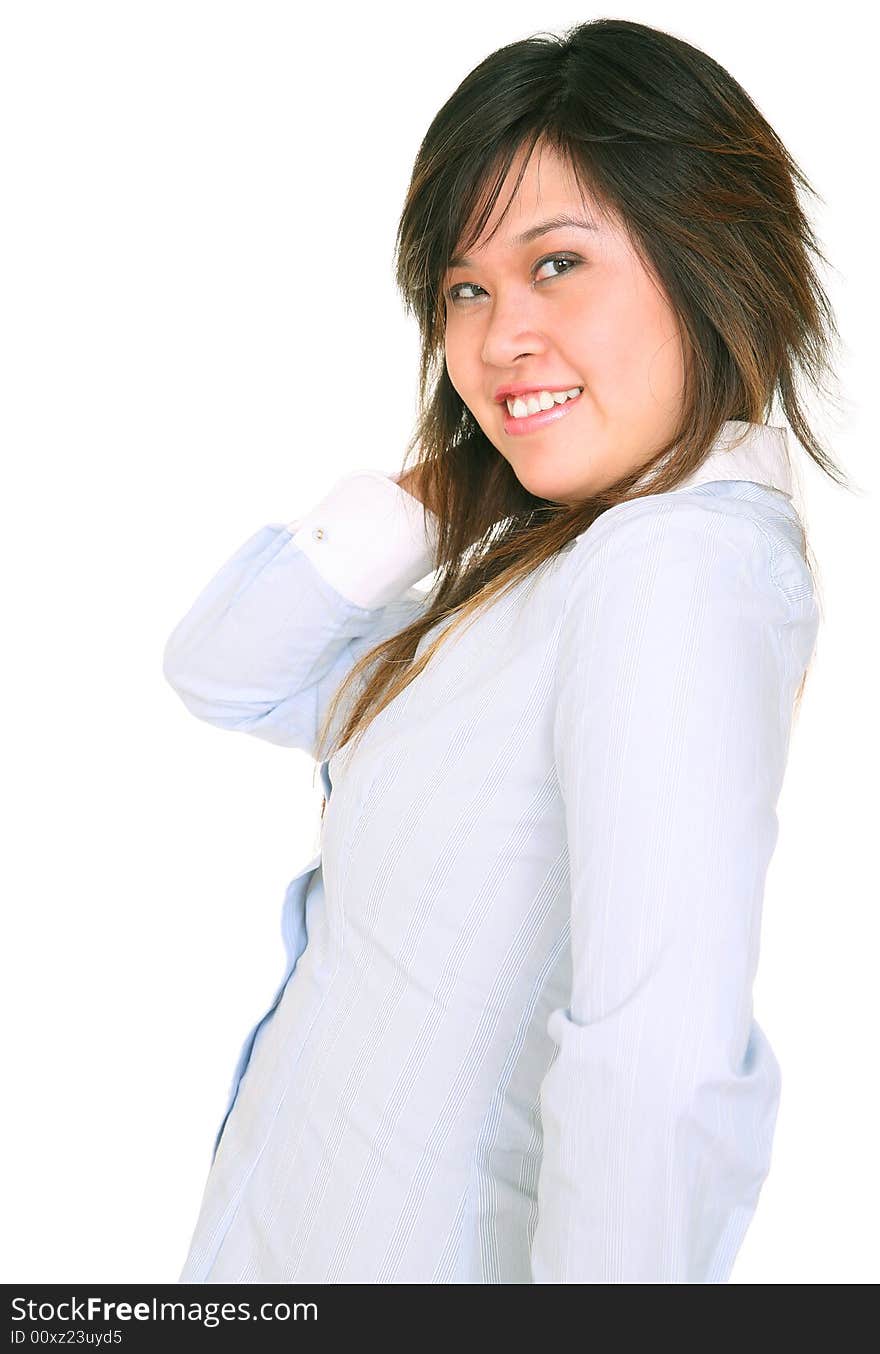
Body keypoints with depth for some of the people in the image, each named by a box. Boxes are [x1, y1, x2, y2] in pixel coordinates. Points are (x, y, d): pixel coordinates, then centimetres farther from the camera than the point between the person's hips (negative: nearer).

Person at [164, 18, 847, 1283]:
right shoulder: (545, 558, 3)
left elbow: (664, 1073, -35)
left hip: (400, 1252, -8)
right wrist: (432, 487, -7)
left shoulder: (679, 565, -26)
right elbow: (225, 673, 3)